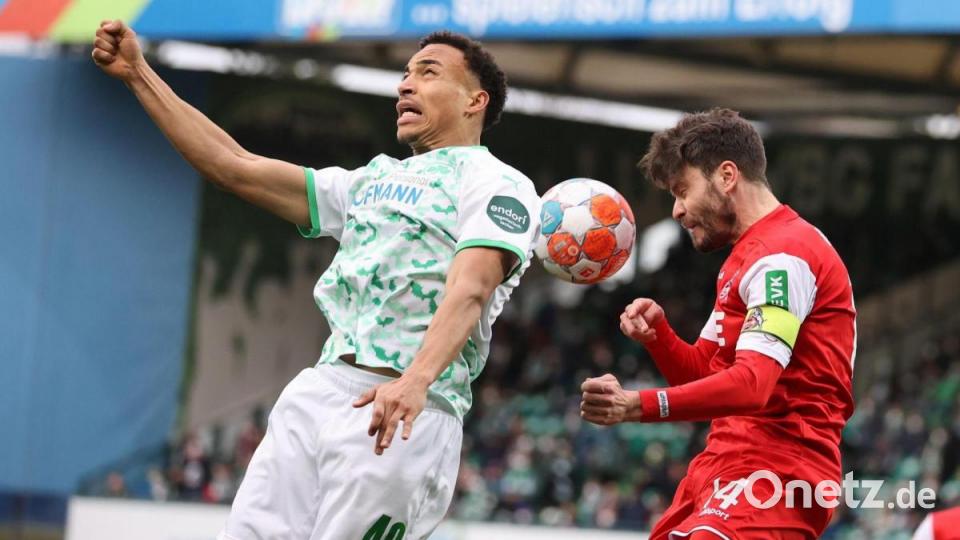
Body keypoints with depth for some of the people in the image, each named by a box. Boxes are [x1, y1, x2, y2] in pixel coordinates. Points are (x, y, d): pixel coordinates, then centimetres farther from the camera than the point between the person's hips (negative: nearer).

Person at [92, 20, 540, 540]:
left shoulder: (499, 184, 2)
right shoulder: (372, 182, 27)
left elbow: (470, 288, -16)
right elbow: (236, 168, 26)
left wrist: (415, 380, -34)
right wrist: (138, 74, 21)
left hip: (405, 411, -7)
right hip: (319, 393, 7)